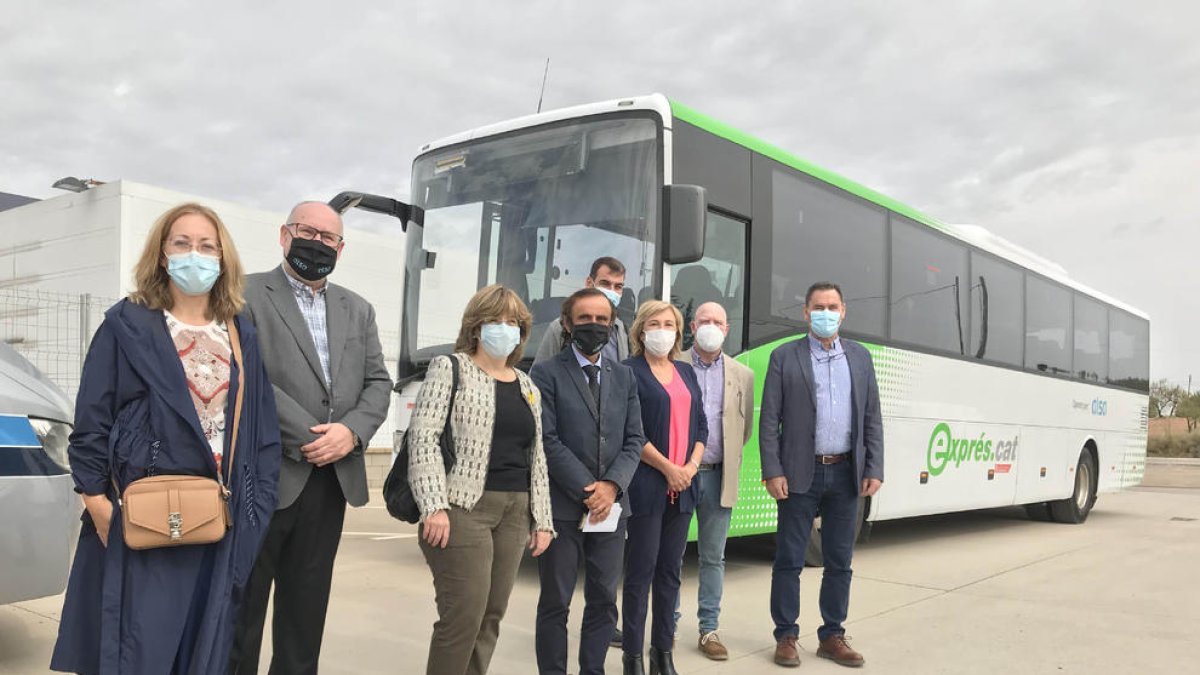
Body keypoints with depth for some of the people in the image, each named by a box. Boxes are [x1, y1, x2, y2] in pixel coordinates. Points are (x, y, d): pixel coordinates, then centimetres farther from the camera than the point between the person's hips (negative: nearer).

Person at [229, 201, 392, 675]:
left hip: (331, 479, 5)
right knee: (242, 604, 6)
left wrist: (352, 431, -9)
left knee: (306, 609, 14)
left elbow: (377, 382, 10)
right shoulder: (247, 295, -2)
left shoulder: (358, 310, 16)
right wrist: (308, 437, -16)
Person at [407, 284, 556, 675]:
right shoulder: (450, 368, -1)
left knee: (491, 616, 8)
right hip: (464, 508, -6)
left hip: (514, 513, 6)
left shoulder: (527, 386, 18)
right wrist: (433, 506, -19)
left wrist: (542, 519, 12)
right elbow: (423, 437, -10)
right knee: (464, 616, -10)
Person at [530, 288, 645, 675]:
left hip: (611, 506, 4)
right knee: (555, 603, 5)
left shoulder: (624, 377, 13)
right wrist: (587, 491, -14)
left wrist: (611, 485, -9)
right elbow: (547, 440, -9)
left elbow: (634, 440, 7)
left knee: (604, 600, 10)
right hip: (562, 507, -4)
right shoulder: (546, 374, -1)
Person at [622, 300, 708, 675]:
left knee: (670, 569, 10)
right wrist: (667, 468, -12)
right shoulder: (630, 372, -4)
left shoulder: (686, 372, 15)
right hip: (646, 484, -6)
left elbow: (701, 426, 13)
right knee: (641, 569, -2)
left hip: (683, 485, 6)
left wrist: (691, 466, -3)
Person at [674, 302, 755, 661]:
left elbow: (746, 428, 15)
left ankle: (709, 629, 16)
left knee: (713, 557, 8)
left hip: (718, 476, 2)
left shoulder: (742, 375, 9)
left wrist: (726, 456, 9)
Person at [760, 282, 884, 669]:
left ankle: (832, 636, 22)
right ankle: (786, 637, 15)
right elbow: (769, 420, -4)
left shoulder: (860, 357, 10)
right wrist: (772, 472, -11)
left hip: (846, 473, 3)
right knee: (789, 560, 4)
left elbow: (872, 418, 9)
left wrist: (874, 470, 1)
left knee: (839, 561, 10)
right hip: (800, 473, -3)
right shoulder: (784, 357, -1)